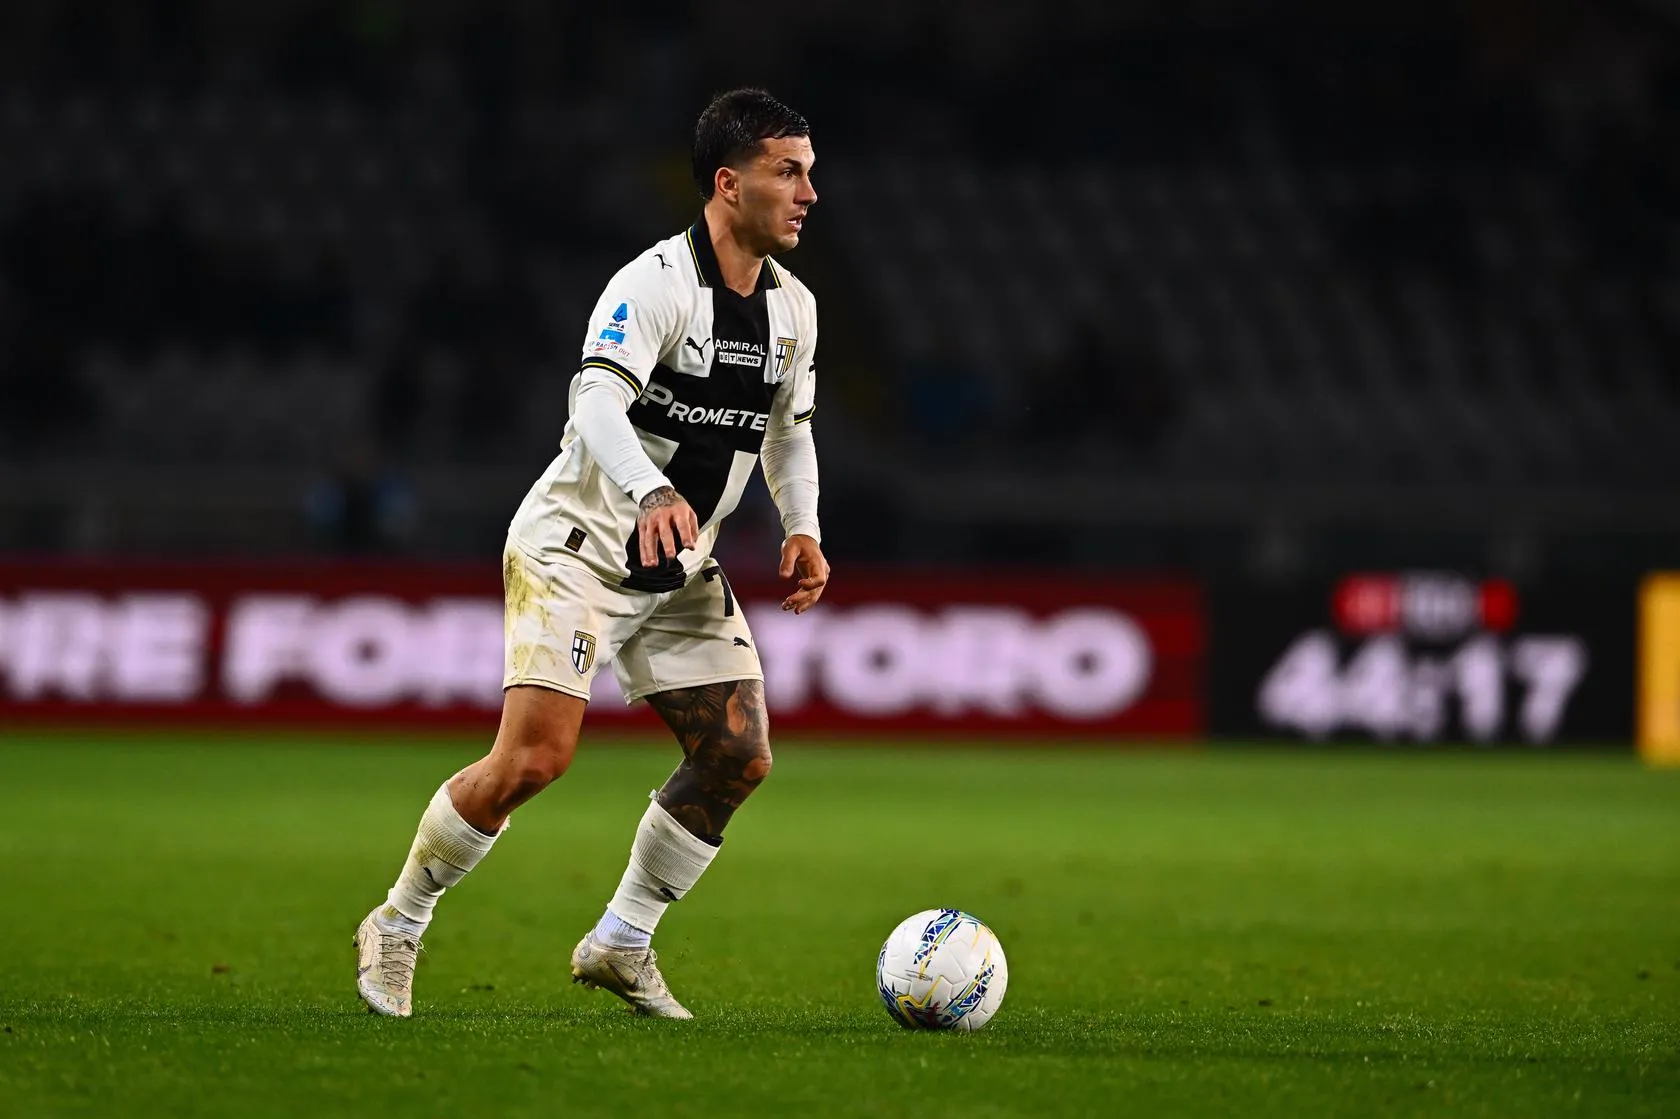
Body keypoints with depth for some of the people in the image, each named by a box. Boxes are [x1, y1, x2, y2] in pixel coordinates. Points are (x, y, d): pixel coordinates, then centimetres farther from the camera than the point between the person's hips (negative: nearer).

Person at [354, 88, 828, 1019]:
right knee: (535, 756, -18)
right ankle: (395, 927, 2)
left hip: (681, 573, 8)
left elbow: (789, 428, 20)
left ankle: (621, 943, 13)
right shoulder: (656, 284, -20)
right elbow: (597, 399, -35)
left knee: (738, 756, -3)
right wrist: (651, 493, -53)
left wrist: (802, 528, 3)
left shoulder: (793, 308, 5)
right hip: (577, 549, -7)